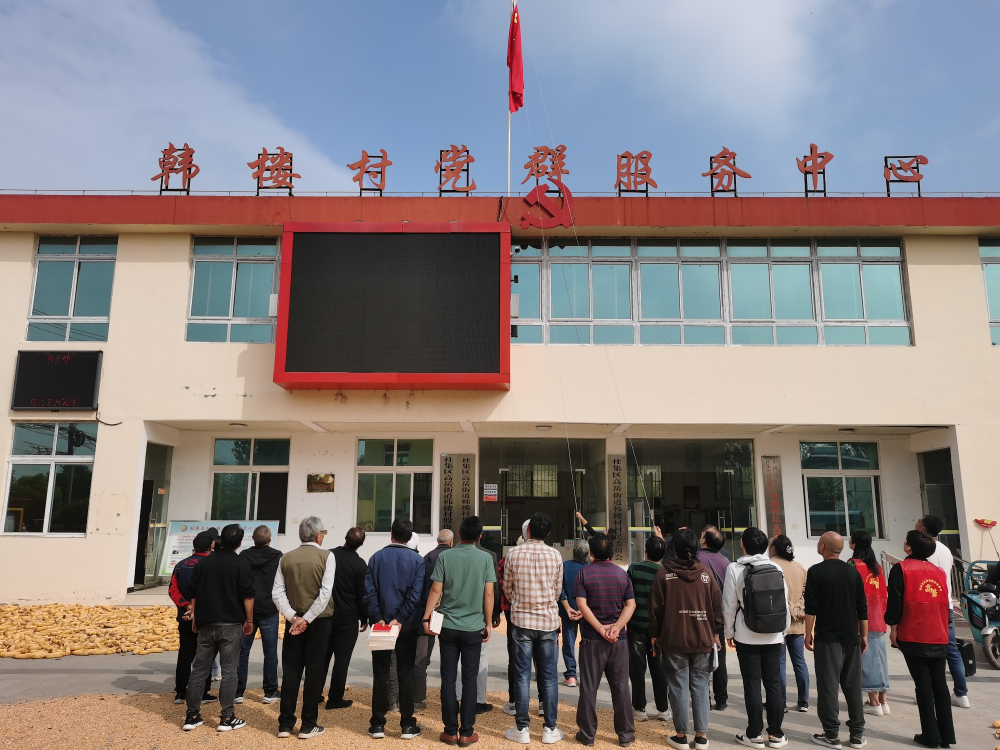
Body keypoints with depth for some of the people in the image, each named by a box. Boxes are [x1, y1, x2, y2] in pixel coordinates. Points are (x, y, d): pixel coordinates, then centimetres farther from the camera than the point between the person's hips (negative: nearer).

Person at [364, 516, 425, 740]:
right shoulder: (417, 560, -5)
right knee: (406, 674, 7)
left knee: (380, 673, 9)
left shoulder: (377, 557, -1)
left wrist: (378, 618, -9)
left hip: (381, 623, 1)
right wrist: (400, 619, -12)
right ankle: (407, 725, 10)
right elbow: (416, 594, -13)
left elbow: (369, 591, -7)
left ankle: (378, 724, 12)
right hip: (408, 625, -1)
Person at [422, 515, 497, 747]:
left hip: (448, 626, 1)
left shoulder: (445, 556, -3)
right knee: (469, 679, 7)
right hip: (473, 627, -1)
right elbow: (489, 594, -5)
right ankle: (466, 732, 11)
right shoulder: (485, 558, -4)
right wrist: (489, 623, 4)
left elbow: (436, 590, -5)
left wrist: (426, 618, 1)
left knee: (448, 678, 8)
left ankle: (450, 730, 14)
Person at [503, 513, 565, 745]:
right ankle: (550, 728, 14)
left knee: (522, 675, 5)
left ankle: (522, 729, 11)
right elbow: (557, 590, 6)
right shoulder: (555, 556, -4)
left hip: (521, 620, -1)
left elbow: (507, 588, 4)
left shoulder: (514, 553, -6)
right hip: (548, 621, 1)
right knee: (549, 676, 8)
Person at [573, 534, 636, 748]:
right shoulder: (622, 573, 4)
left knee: (589, 687, 6)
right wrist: (617, 627, -12)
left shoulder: (584, 572, -5)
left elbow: (582, 605, -14)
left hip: (592, 637, -2)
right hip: (619, 638, 2)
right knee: (620, 686, 10)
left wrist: (601, 629, -15)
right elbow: (630, 604, -3)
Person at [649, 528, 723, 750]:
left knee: (678, 687, 5)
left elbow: (656, 607, -3)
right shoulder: (706, 572, 0)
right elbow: (717, 605, 3)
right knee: (700, 686, 10)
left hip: (673, 639, -2)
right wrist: (715, 633, 13)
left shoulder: (664, 572, -5)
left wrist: (655, 634, 7)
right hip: (703, 639, 2)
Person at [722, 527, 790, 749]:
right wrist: (784, 631, 17)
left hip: (747, 636, -3)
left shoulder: (735, 569, -9)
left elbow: (729, 605, -7)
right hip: (773, 636, 3)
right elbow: (785, 603, 4)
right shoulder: (776, 568, -1)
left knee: (752, 684, 4)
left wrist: (729, 632, 5)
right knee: (773, 682, 9)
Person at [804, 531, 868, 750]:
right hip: (851, 637, 5)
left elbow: (811, 607, -12)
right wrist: (864, 635, 14)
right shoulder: (852, 572, 5)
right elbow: (862, 608, 7)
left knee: (828, 686, 0)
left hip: (827, 637, -5)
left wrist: (808, 634, -4)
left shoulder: (816, 571, -9)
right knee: (853, 685, 11)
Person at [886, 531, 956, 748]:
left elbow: (895, 601, -10)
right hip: (939, 637, 5)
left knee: (923, 684, 0)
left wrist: (893, 628, -1)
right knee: (939, 684, 9)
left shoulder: (901, 569, -6)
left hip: (914, 637, -5)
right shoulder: (939, 571, 9)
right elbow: (944, 603, 15)